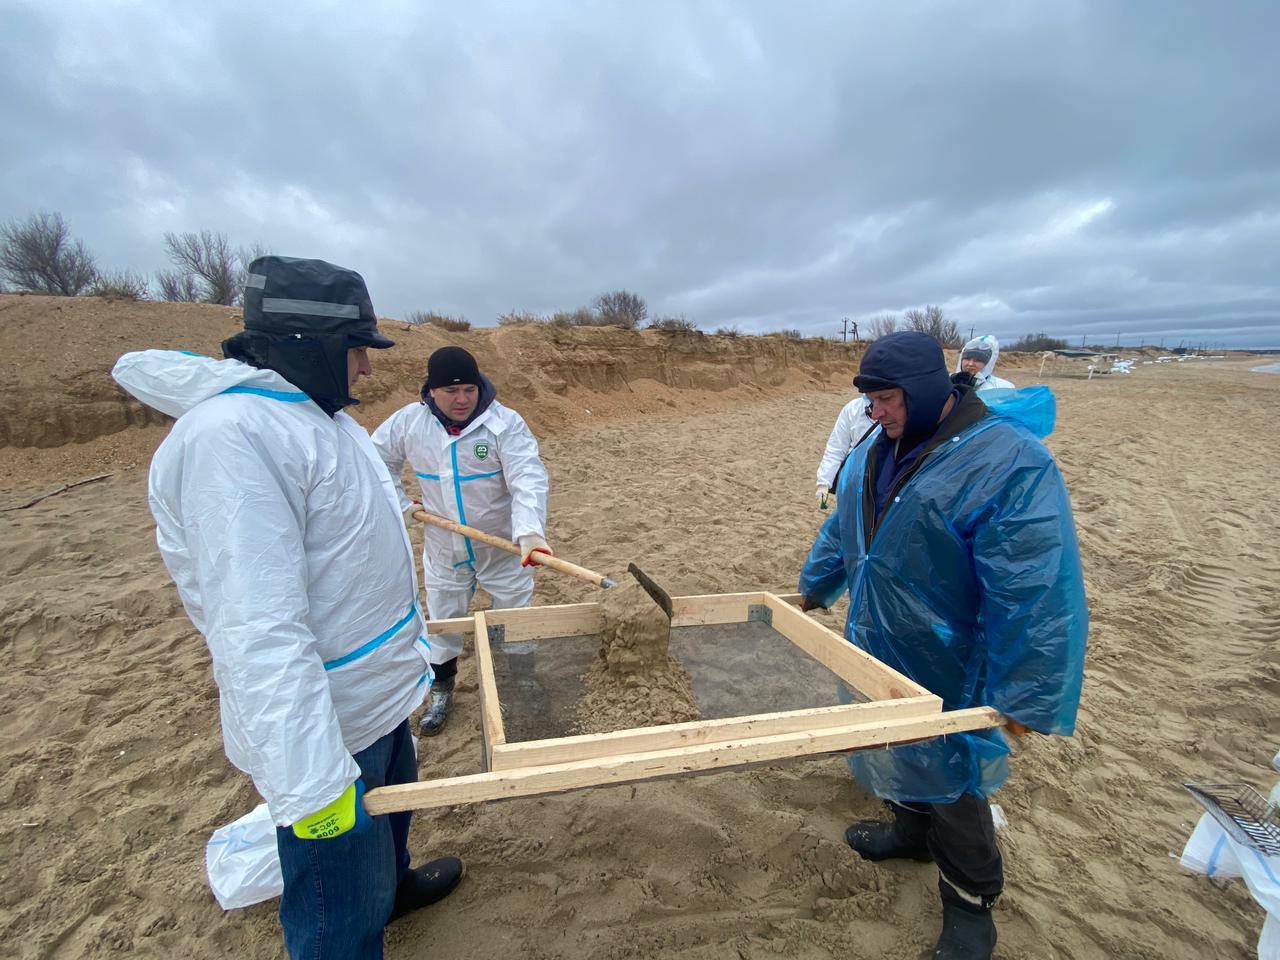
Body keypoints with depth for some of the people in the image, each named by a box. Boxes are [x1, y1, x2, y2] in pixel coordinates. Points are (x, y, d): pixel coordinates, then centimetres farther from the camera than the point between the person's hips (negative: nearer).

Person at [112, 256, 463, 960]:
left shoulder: (315, 412, 5)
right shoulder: (229, 435, -27)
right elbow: (257, 633, -33)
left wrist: (406, 630, 26)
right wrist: (313, 787, -32)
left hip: (381, 695, 10)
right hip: (322, 731, -10)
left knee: (390, 815, 34)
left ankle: (392, 885, 60)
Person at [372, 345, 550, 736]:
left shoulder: (505, 423, -19)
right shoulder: (408, 421, -7)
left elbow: (528, 480, -29)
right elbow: (376, 461, 10)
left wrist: (530, 531, -45)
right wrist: (400, 504, 1)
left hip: (503, 547, -2)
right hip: (443, 549, 3)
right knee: (443, 622, 20)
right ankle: (441, 690, 44)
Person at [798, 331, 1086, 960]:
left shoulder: (1009, 462, -25)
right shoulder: (876, 451, 0)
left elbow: (1034, 593, -26)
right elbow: (843, 528, 16)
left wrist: (1022, 697, -23)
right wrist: (816, 586, 27)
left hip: (945, 667, -6)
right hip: (879, 649, 7)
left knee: (951, 777, 10)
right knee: (898, 752, 25)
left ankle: (969, 905, 34)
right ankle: (912, 829, 52)